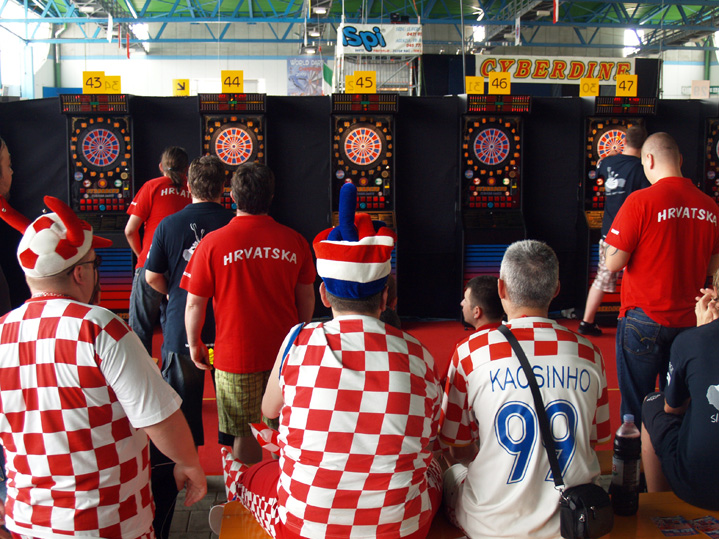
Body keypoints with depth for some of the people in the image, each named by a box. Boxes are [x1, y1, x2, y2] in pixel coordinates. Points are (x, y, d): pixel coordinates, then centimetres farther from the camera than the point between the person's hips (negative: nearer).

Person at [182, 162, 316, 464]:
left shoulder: (213, 243, -11)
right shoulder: (294, 241, -4)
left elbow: (195, 304, -6)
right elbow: (307, 298, 7)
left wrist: (194, 344, 10)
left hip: (235, 356, -2)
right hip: (285, 352, 3)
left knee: (245, 434, 10)